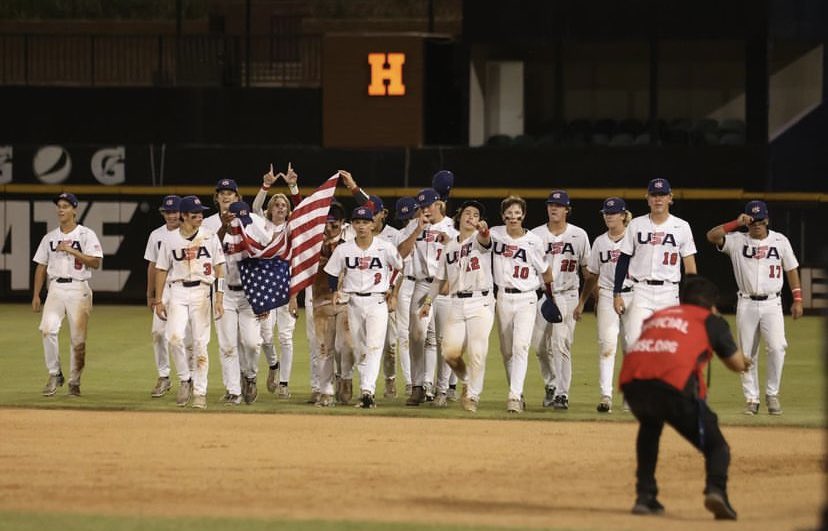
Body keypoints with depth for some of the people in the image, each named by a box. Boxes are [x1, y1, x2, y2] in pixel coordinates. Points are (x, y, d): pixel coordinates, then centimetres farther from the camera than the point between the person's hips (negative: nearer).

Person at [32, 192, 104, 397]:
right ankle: (54, 374, -5)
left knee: (78, 338, -2)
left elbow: (96, 262, -10)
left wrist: (72, 251, -16)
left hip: (78, 290, -3)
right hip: (55, 288, 3)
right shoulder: (50, 237, 14)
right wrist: (36, 295, 10)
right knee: (48, 329, -18)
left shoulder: (86, 235, 1)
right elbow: (41, 267, 16)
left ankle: (75, 382, 11)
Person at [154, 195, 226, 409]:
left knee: (200, 343, -2)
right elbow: (162, 270, 9)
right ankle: (185, 380, 2)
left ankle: (200, 392, 5)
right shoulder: (170, 240, 4)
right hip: (178, 291, 0)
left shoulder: (210, 237, 3)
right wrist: (158, 300, 4)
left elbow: (219, 267, 4)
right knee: (174, 336, -18)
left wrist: (219, 298, -4)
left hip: (201, 292, 0)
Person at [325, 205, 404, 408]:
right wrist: (335, 291, -3)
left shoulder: (385, 248, -6)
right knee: (359, 350, 7)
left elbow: (401, 268, 8)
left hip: (377, 302, -3)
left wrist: (392, 289, 4)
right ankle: (366, 393, 16)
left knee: (374, 347, -16)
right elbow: (332, 273, 11)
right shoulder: (343, 250, 0)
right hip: (354, 303, 3)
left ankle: (368, 391, -25)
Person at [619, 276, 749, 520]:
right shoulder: (710, 320, 22)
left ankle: (645, 496, 26)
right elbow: (737, 364, 24)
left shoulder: (656, 316, 35)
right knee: (715, 445, 6)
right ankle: (716, 489, -25)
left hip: (631, 381, 5)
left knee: (649, 427, 37)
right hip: (674, 385, -5)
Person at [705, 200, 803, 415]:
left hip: (772, 303, 0)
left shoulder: (780, 241, 6)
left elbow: (791, 269, 10)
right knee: (748, 354, 1)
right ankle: (751, 399, 10)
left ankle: (772, 394, -2)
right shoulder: (737, 241, 1)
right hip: (747, 304, 0)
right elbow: (712, 236, -13)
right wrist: (736, 223, -16)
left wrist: (798, 299, 4)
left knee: (777, 347, -16)